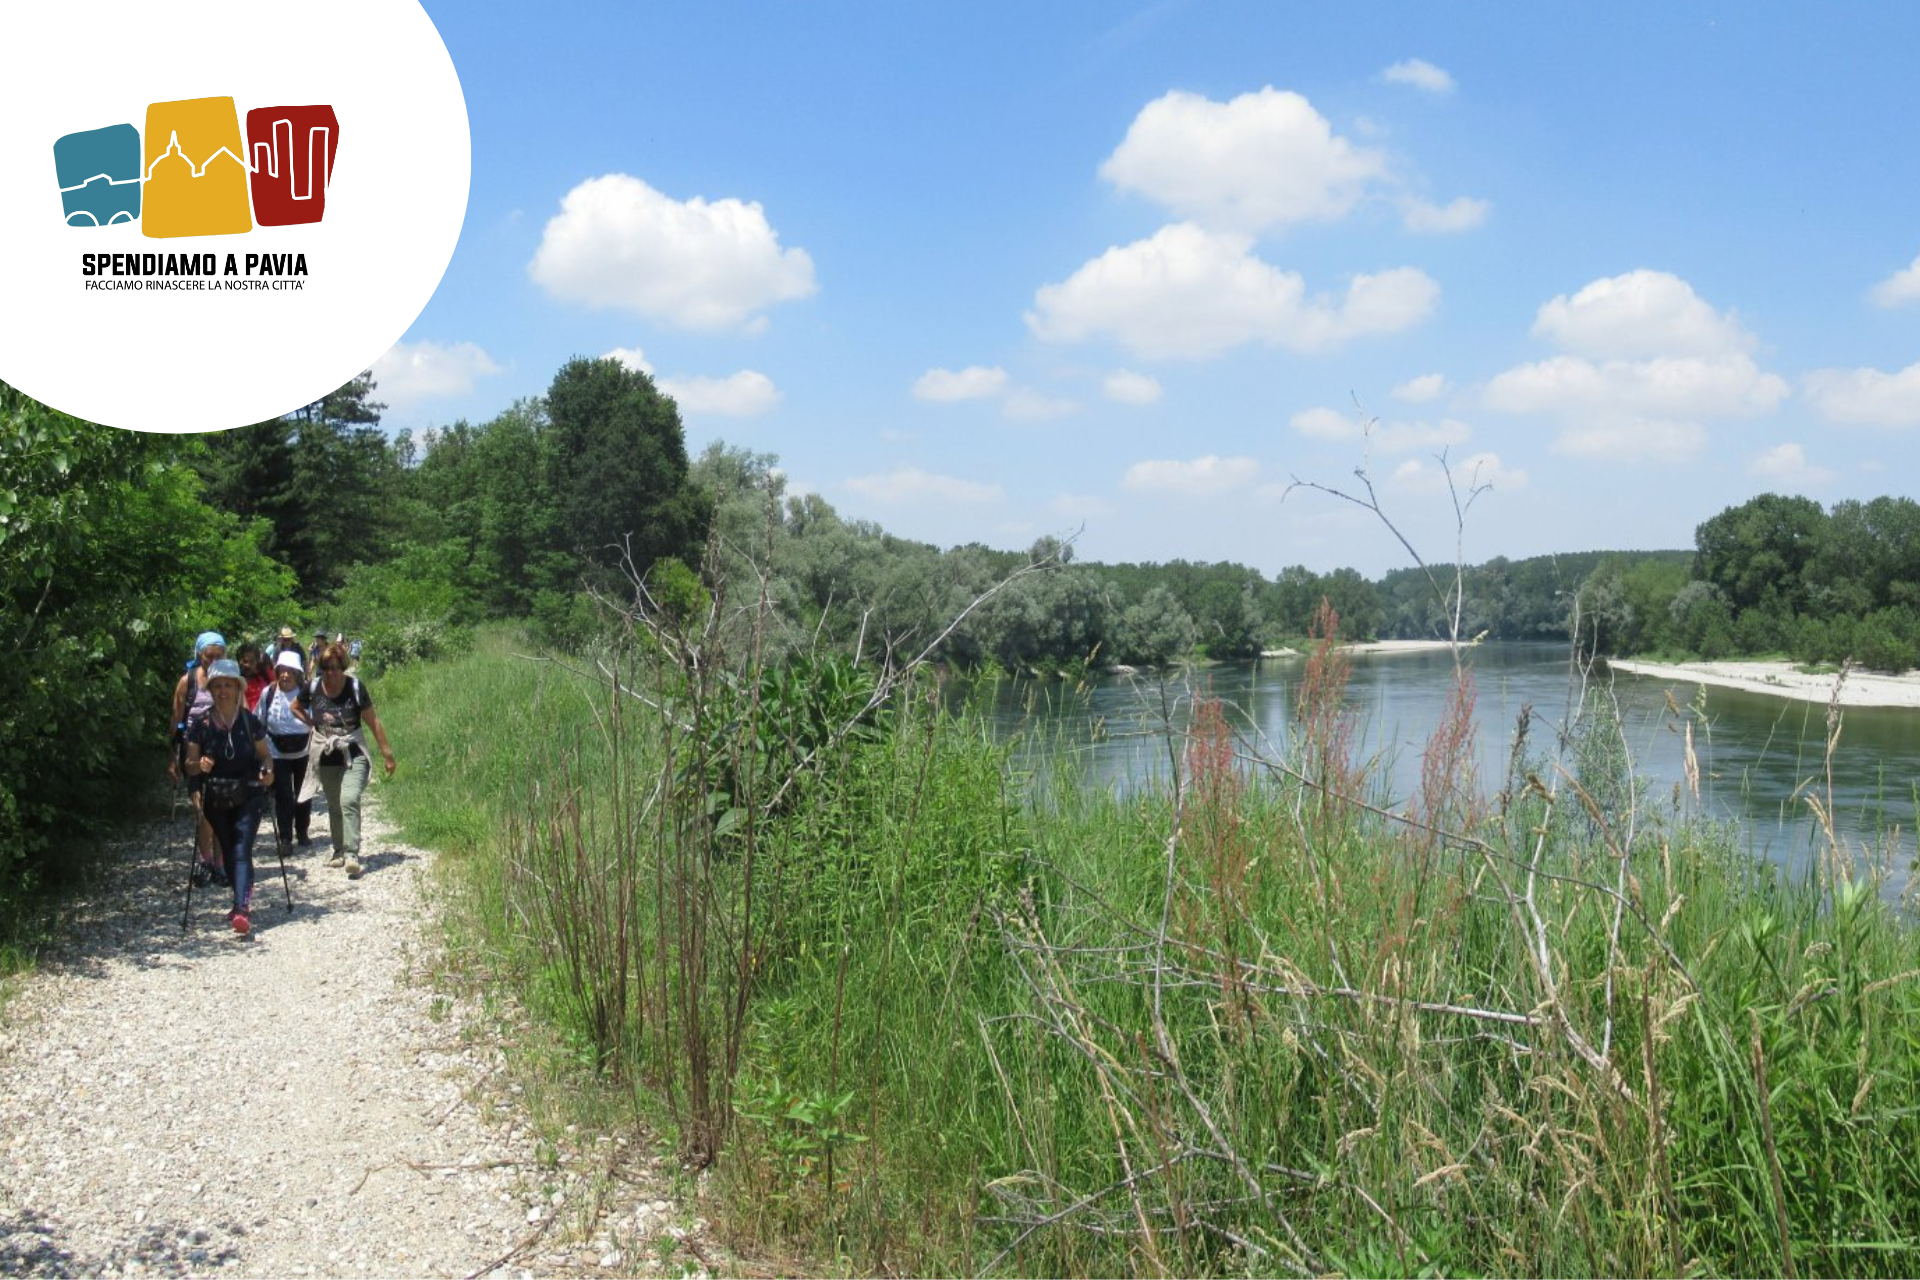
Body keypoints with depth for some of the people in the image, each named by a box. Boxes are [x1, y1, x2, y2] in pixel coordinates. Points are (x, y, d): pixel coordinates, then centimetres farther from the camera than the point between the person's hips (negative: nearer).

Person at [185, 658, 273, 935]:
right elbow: (190, 765, 3)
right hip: (216, 799, 2)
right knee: (228, 852, 13)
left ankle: (242, 910, -23)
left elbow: (264, 754, 6)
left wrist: (267, 770, -15)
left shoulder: (250, 722, -3)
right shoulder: (202, 725, -2)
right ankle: (242, 899, 31)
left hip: (247, 796, -2)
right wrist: (200, 765, -20)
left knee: (242, 851, -14)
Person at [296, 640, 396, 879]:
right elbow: (295, 707, 18)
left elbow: (372, 721, -4)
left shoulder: (355, 687, -11)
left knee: (349, 801, -19)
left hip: (354, 755, -3)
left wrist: (386, 752, -2)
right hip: (326, 758, 3)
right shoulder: (312, 689, -4)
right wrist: (313, 723, 3)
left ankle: (352, 854, -23)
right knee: (334, 806, 14)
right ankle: (339, 851, 29)